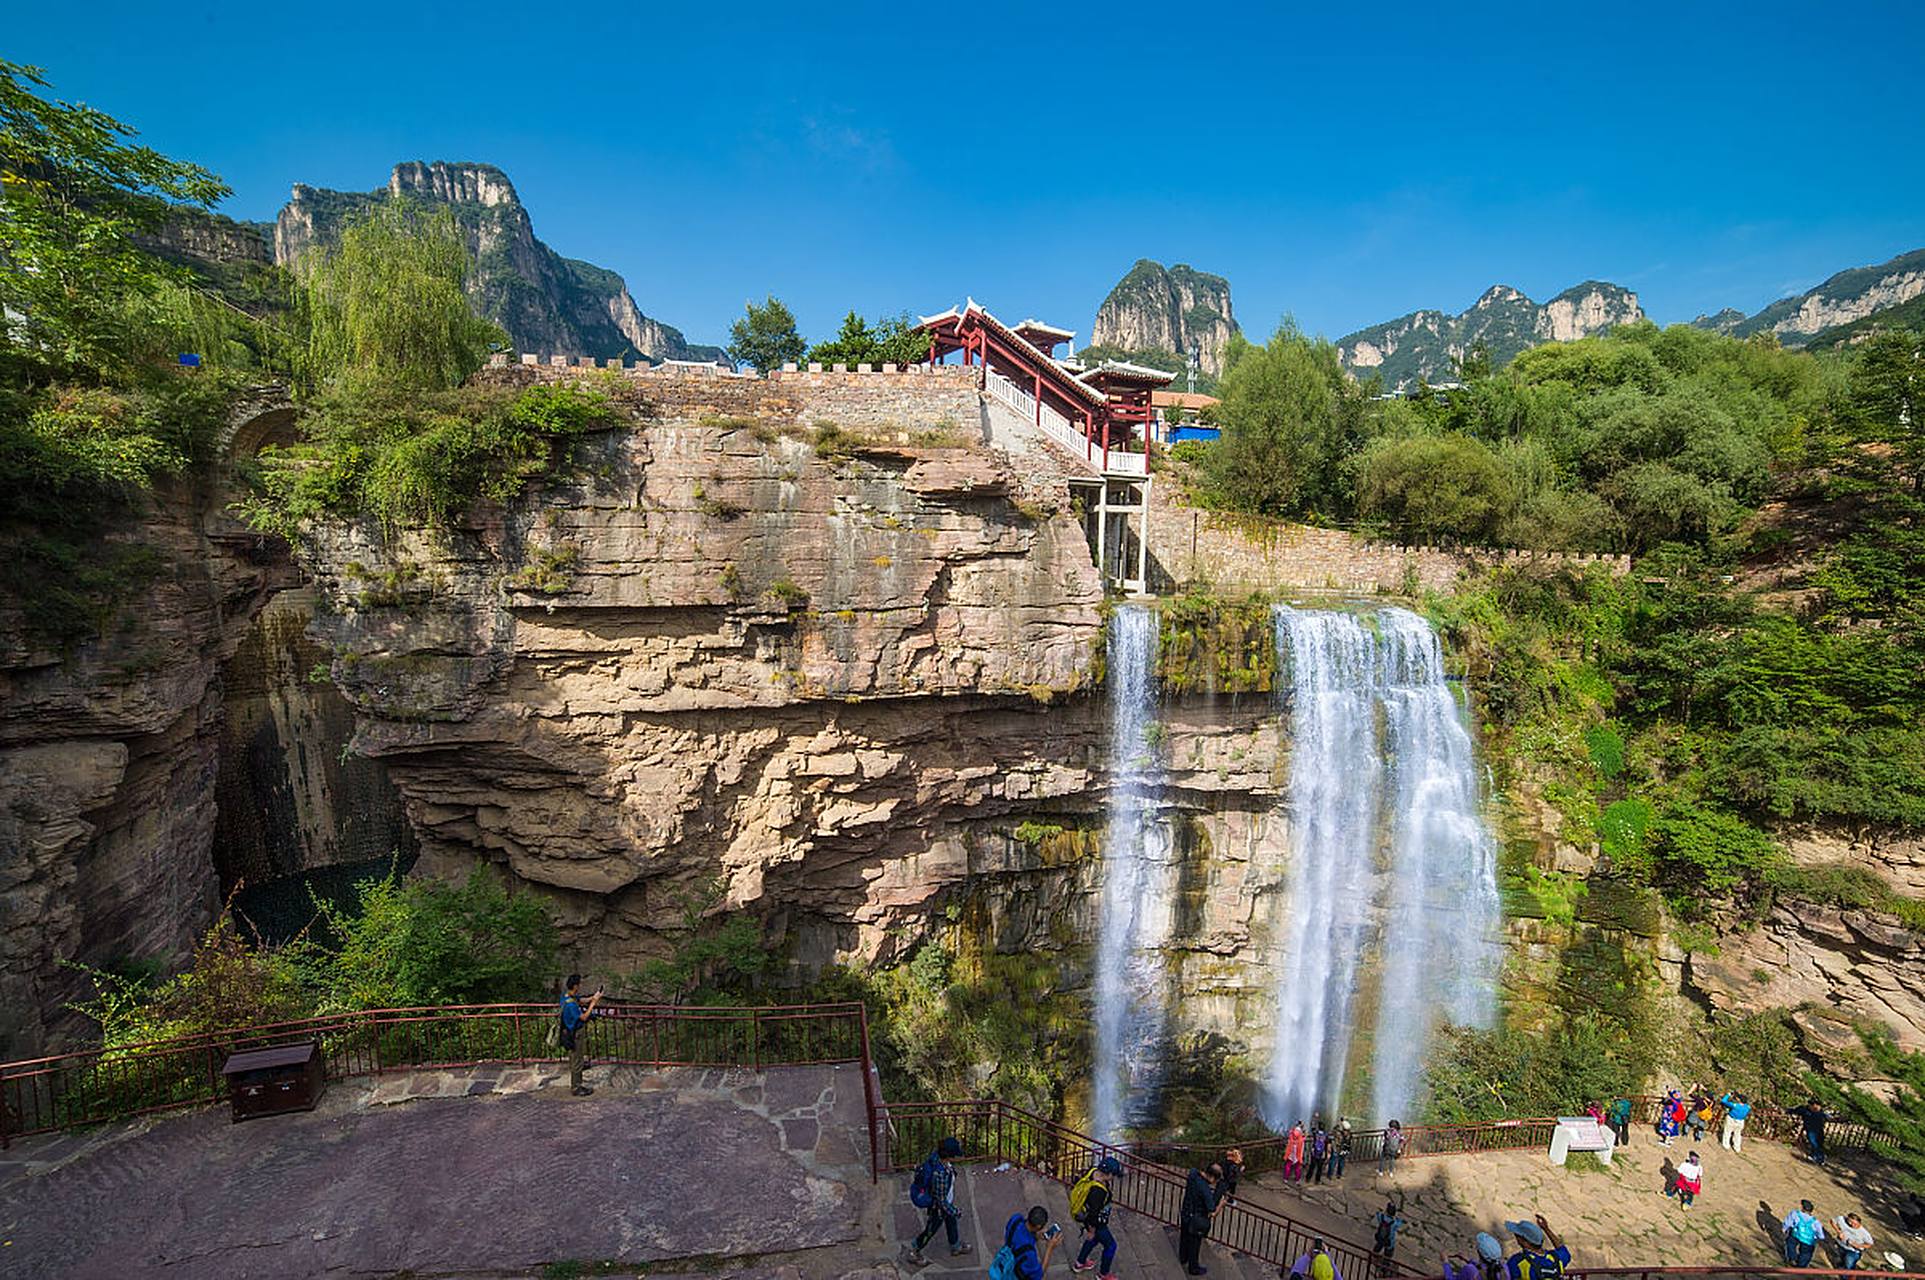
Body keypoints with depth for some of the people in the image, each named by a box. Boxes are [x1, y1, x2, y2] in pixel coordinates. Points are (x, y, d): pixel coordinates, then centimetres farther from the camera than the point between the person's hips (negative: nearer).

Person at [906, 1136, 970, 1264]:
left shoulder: (936, 1154, -23)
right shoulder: (940, 1175, -45)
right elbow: (941, 1200, -31)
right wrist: (955, 1212, -17)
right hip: (938, 1207, -7)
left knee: (952, 1221, 29)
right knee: (930, 1230, 20)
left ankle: (955, 1247, 55)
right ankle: (914, 1252, 46)